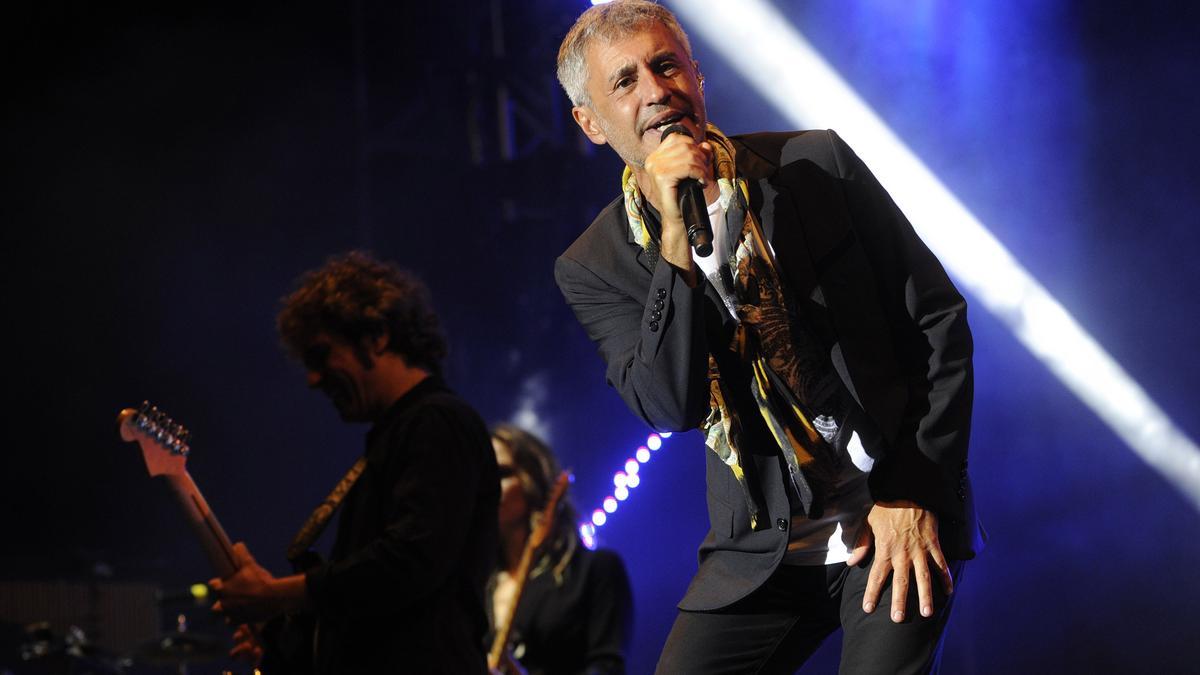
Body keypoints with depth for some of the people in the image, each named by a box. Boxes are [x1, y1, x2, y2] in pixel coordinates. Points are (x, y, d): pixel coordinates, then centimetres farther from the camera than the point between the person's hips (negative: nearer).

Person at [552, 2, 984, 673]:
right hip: (764, 551, 2)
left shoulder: (817, 164, -2)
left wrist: (913, 494, -6)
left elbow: (938, 320, 1)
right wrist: (676, 239, -23)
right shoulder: (595, 267, 0)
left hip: (898, 519, -2)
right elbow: (673, 410, -15)